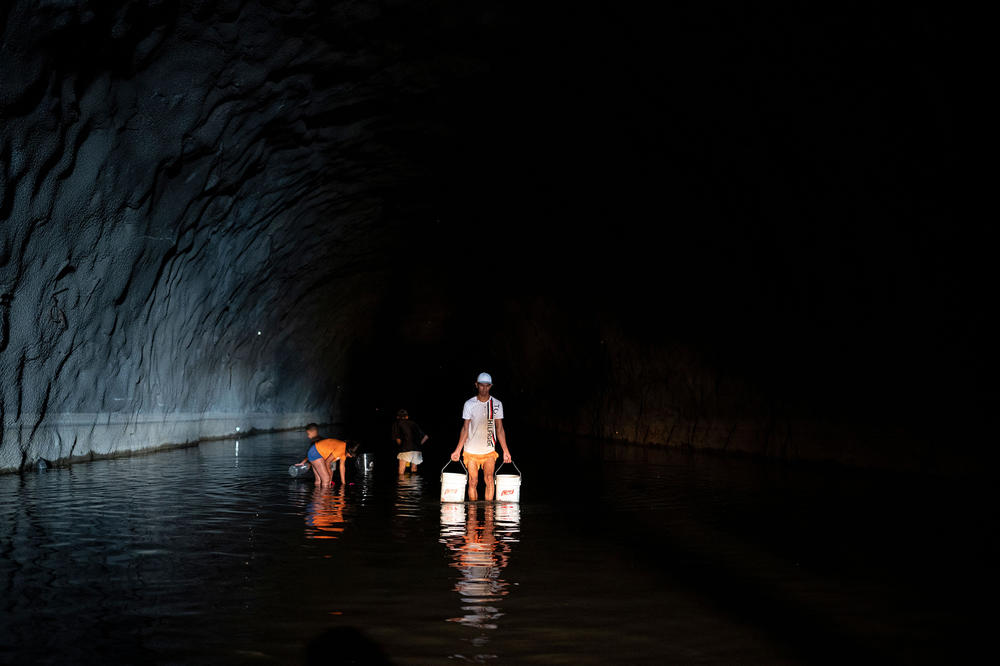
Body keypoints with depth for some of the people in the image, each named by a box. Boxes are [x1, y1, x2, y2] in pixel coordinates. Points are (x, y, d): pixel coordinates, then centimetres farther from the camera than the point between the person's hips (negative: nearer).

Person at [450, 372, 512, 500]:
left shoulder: (497, 404, 2)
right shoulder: (469, 404, -2)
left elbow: (499, 429, 6)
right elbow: (465, 428, -1)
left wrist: (506, 451, 2)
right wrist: (458, 450, -7)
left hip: (489, 450, 1)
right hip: (471, 451, -1)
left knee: (489, 478, -13)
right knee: (473, 481, 0)